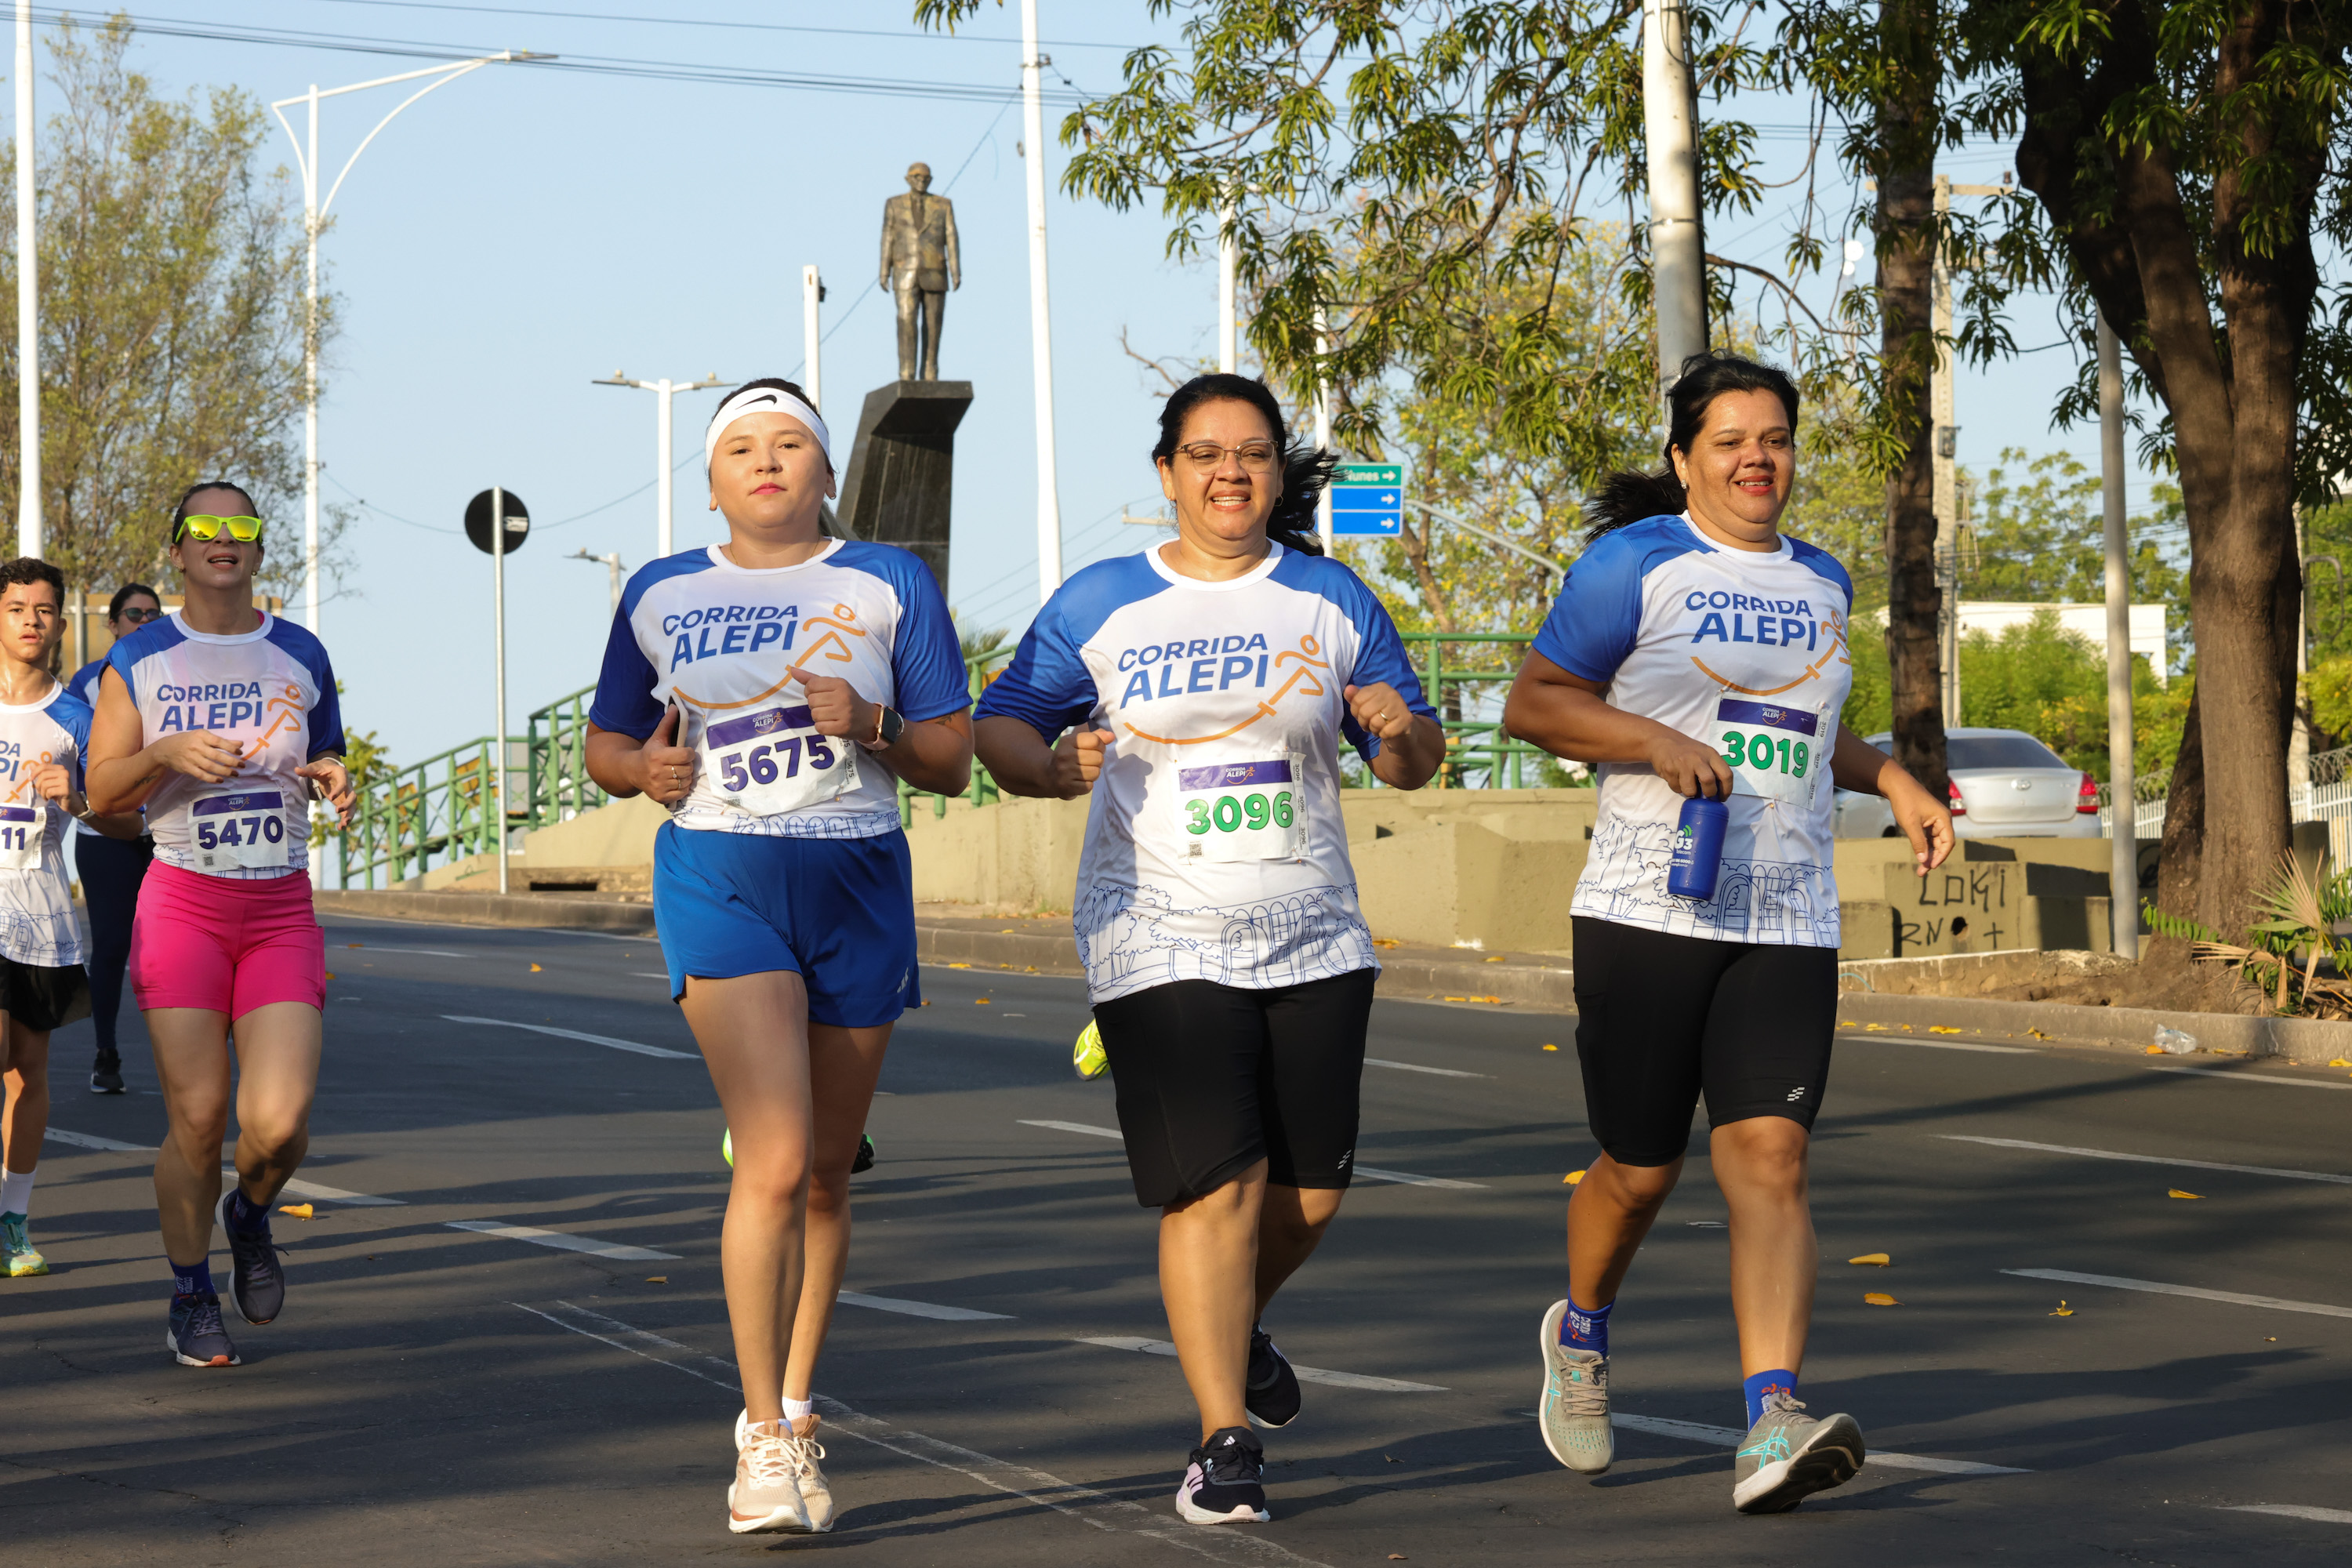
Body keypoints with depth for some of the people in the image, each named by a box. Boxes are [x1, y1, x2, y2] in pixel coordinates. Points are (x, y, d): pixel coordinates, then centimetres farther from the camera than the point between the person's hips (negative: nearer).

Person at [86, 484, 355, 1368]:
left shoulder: (301, 657, 10)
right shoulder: (139, 659, 4)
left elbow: (328, 761, 22)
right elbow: (101, 791, 1)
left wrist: (334, 779, -2)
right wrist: (168, 750, -17)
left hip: (282, 908, 1)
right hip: (182, 900, -1)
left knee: (280, 1122, -13)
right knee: (196, 1121, -5)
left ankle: (251, 1216, 22)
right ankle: (190, 1298, 16)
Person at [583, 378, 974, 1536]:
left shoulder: (890, 584, 7)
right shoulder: (660, 594, 10)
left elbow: (953, 762, 6)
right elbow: (603, 746, 18)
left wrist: (873, 726, -14)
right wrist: (644, 768, -5)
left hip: (860, 882, 2)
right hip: (718, 876, -2)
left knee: (826, 1176, 9)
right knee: (775, 1159, -17)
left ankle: (789, 1411, 27)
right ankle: (765, 1445, -13)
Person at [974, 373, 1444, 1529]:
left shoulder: (1332, 602, 7)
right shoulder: (1100, 604, 1)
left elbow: (1413, 767, 11)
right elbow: (999, 726, 5)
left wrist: (1402, 730, -13)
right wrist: (1053, 765, -17)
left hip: (1314, 942, 3)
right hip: (1162, 944, -3)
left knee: (1311, 1185, 8)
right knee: (1214, 1188, -11)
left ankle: (1233, 1328, 40)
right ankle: (1224, 1443, -5)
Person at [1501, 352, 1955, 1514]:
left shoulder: (1821, 583, 17)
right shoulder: (1637, 564, 0)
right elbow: (1532, 702, -1)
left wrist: (1895, 783, 18)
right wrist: (1659, 742, -14)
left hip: (1787, 927, 3)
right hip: (1646, 913, -3)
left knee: (1769, 1159, -13)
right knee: (1640, 1169, 6)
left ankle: (1771, 1428, -23)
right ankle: (1581, 1334, 37)